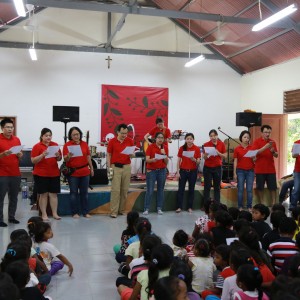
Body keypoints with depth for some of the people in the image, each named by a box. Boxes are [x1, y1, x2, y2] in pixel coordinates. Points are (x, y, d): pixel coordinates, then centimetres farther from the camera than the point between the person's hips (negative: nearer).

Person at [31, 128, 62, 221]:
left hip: (54, 173, 3)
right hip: (41, 174, -3)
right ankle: (44, 214, 6)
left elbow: (59, 159, 14)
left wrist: (58, 156, -9)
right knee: (43, 194, 0)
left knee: (53, 193, 5)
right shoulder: (37, 146, -4)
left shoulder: (55, 145, 8)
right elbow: (33, 161, -9)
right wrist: (43, 155, -22)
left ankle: (55, 213, 10)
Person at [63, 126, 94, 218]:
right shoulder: (67, 145, -4)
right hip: (73, 173, -3)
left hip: (85, 172, 3)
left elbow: (88, 157, 13)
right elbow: (65, 159, -9)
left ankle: (85, 212, 17)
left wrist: (91, 168, 14)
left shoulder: (84, 144, 7)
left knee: (84, 192, 9)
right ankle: (75, 212, 13)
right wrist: (68, 156, -30)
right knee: (74, 193, 4)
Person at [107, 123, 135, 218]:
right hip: (115, 167, -2)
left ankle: (122, 209, 16)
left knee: (125, 190, 6)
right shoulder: (112, 141, -2)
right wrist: (109, 168, -6)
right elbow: (108, 155, 2)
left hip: (127, 167, 3)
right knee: (115, 190, -5)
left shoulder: (130, 141, 4)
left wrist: (131, 154, -15)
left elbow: (133, 154, 9)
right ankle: (113, 211, -3)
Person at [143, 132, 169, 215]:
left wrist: (164, 154, -12)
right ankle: (146, 209, 2)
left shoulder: (165, 148, 6)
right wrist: (153, 159, -31)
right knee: (150, 190, -4)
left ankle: (159, 208, 14)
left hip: (162, 171, 3)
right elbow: (147, 159, -11)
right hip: (151, 170, -3)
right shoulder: (151, 147, -4)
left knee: (160, 190, 6)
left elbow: (166, 162, 4)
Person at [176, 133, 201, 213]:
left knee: (191, 189, 7)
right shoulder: (182, 148, -2)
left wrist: (194, 160, -26)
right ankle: (179, 207, 8)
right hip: (183, 171, 0)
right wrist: (177, 172, -4)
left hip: (193, 171, 0)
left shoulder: (197, 149, -4)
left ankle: (190, 207, 16)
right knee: (181, 189, 1)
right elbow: (179, 161, 1)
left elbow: (198, 162, -4)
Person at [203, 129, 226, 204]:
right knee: (207, 186, 0)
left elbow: (224, 156, 1)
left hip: (217, 167, 1)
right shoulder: (206, 144, -4)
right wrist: (206, 155, -24)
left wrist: (218, 153, -17)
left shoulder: (222, 144, 0)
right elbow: (204, 157, -2)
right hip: (207, 168, -1)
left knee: (217, 187, 7)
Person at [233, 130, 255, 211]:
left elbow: (254, 160, 9)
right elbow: (235, 161, 1)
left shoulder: (252, 148, 5)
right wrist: (234, 173, -3)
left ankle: (249, 207, 10)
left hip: (250, 171, 1)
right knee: (240, 190, 2)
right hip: (240, 171, -1)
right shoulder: (237, 149, 1)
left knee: (249, 190, 3)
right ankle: (240, 207, 10)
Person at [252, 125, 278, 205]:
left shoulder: (272, 142, 8)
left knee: (273, 187, 4)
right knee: (260, 188, 3)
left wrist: (273, 151, -15)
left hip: (271, 169, 3)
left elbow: (276, 155, 8)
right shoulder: (257, 141, -2)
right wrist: (265, 147, -27)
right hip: (260, 169, -3)